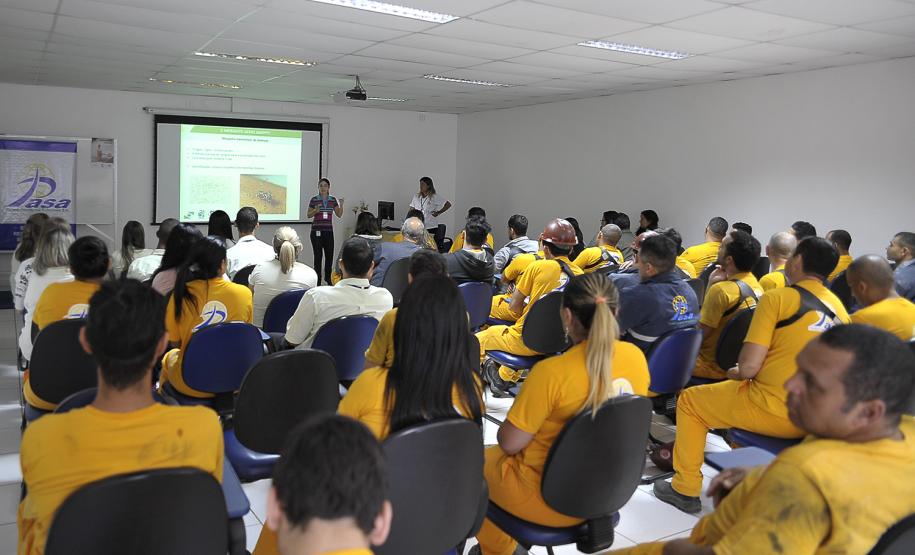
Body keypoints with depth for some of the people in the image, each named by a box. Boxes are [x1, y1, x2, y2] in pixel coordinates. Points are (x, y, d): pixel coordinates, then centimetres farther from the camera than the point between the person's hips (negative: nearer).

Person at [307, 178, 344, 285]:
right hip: (317, 231, -3)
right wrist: (315, 210, -17)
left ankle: (327, 278, 22)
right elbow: (308, 215, 1)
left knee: (329, 255, 4)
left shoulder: (333, 199, 6)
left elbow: (339, 215, 6)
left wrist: (341, 205, -11)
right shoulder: (314, 199, -2)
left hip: (329, 231, 3)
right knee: (318, 255, -2)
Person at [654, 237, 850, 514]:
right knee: (740, 393, 34)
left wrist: (734, 372, 6)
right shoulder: (839, 308, 7)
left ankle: (686, 489, 21)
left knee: (689, 400, 15)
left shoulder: (778, 298, -12)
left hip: (774, 412, -7)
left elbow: (748, 368, -17)